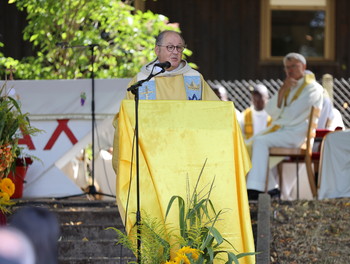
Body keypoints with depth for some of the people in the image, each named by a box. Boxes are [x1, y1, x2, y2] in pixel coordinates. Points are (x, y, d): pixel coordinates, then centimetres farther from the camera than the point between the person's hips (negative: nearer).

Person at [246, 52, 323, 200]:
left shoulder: (312, 88, -6)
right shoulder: (289, 86, 20)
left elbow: (293, 113, -16)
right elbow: (270, 111, 7)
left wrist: (277, 119, 1)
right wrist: (282, 90, -6)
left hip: (298, 133, -9)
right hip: (281, 129, 9)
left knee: (260, 142, -25)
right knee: (249, 143, -4)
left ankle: (255, 189, -32)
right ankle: (271, 187, -7)